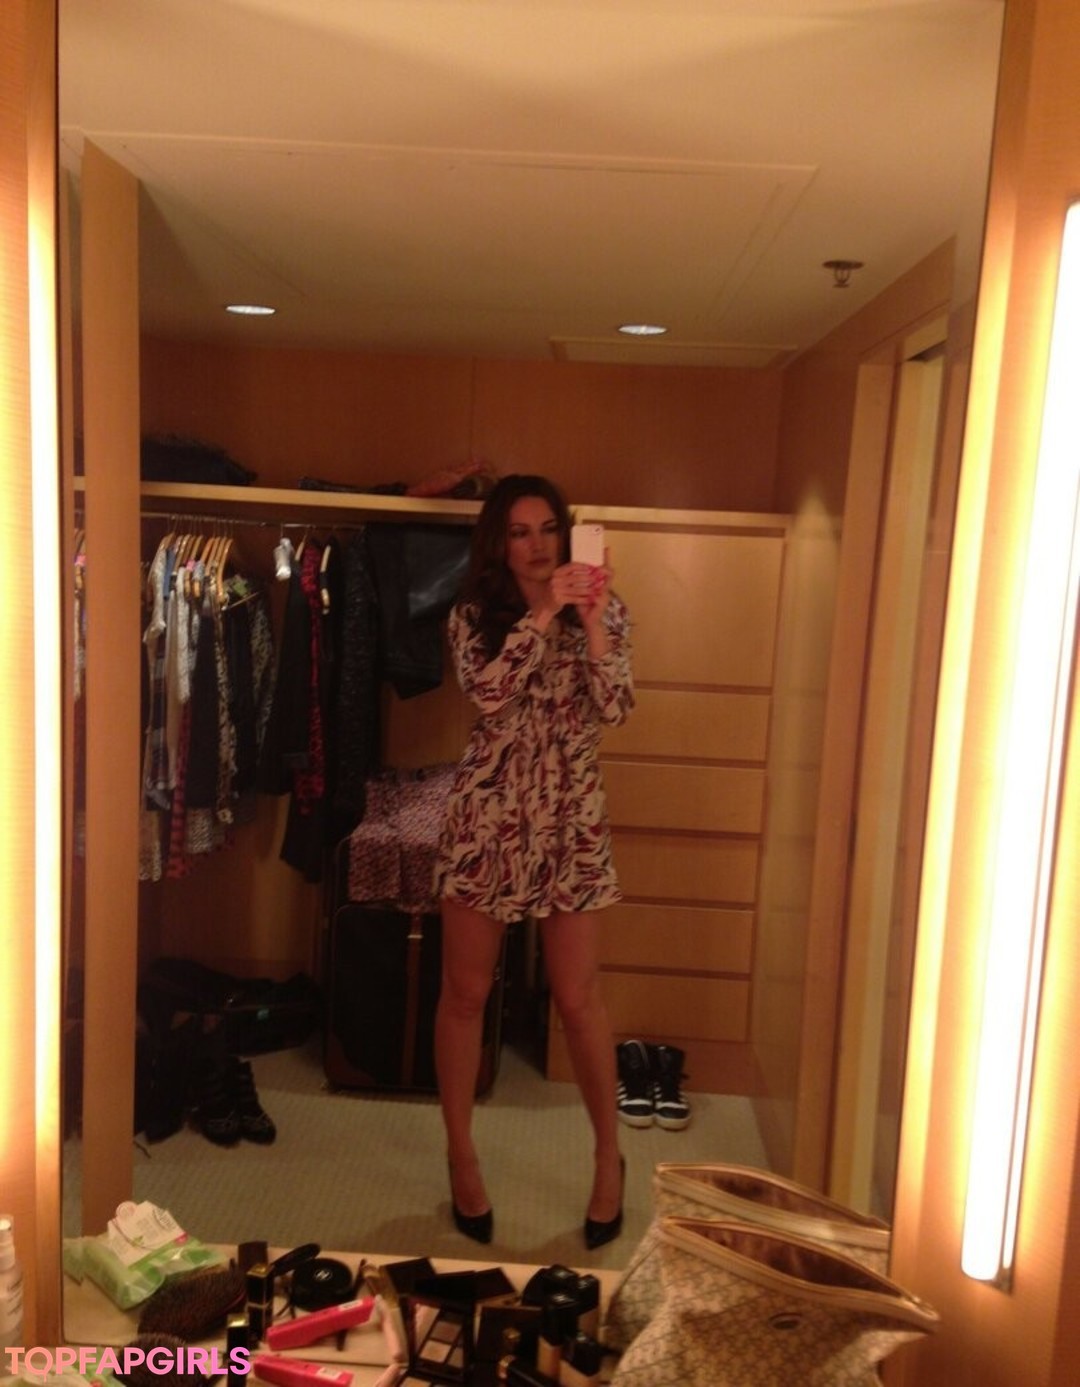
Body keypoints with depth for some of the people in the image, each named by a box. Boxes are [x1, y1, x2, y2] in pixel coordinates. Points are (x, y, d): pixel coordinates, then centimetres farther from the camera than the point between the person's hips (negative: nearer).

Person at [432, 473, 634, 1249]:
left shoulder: (604, 609, 3)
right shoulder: (475, 614, 2)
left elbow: (613, 711, -10)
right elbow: (487, 691, -17)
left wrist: (592, 624, -20)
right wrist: (543, 613, -21)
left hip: (571, 815, 0)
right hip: (487, 811, 1)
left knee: (578, 998, 5)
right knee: (466, 992, 8)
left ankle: (609, 1157, 27)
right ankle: (462, 1158, 28)